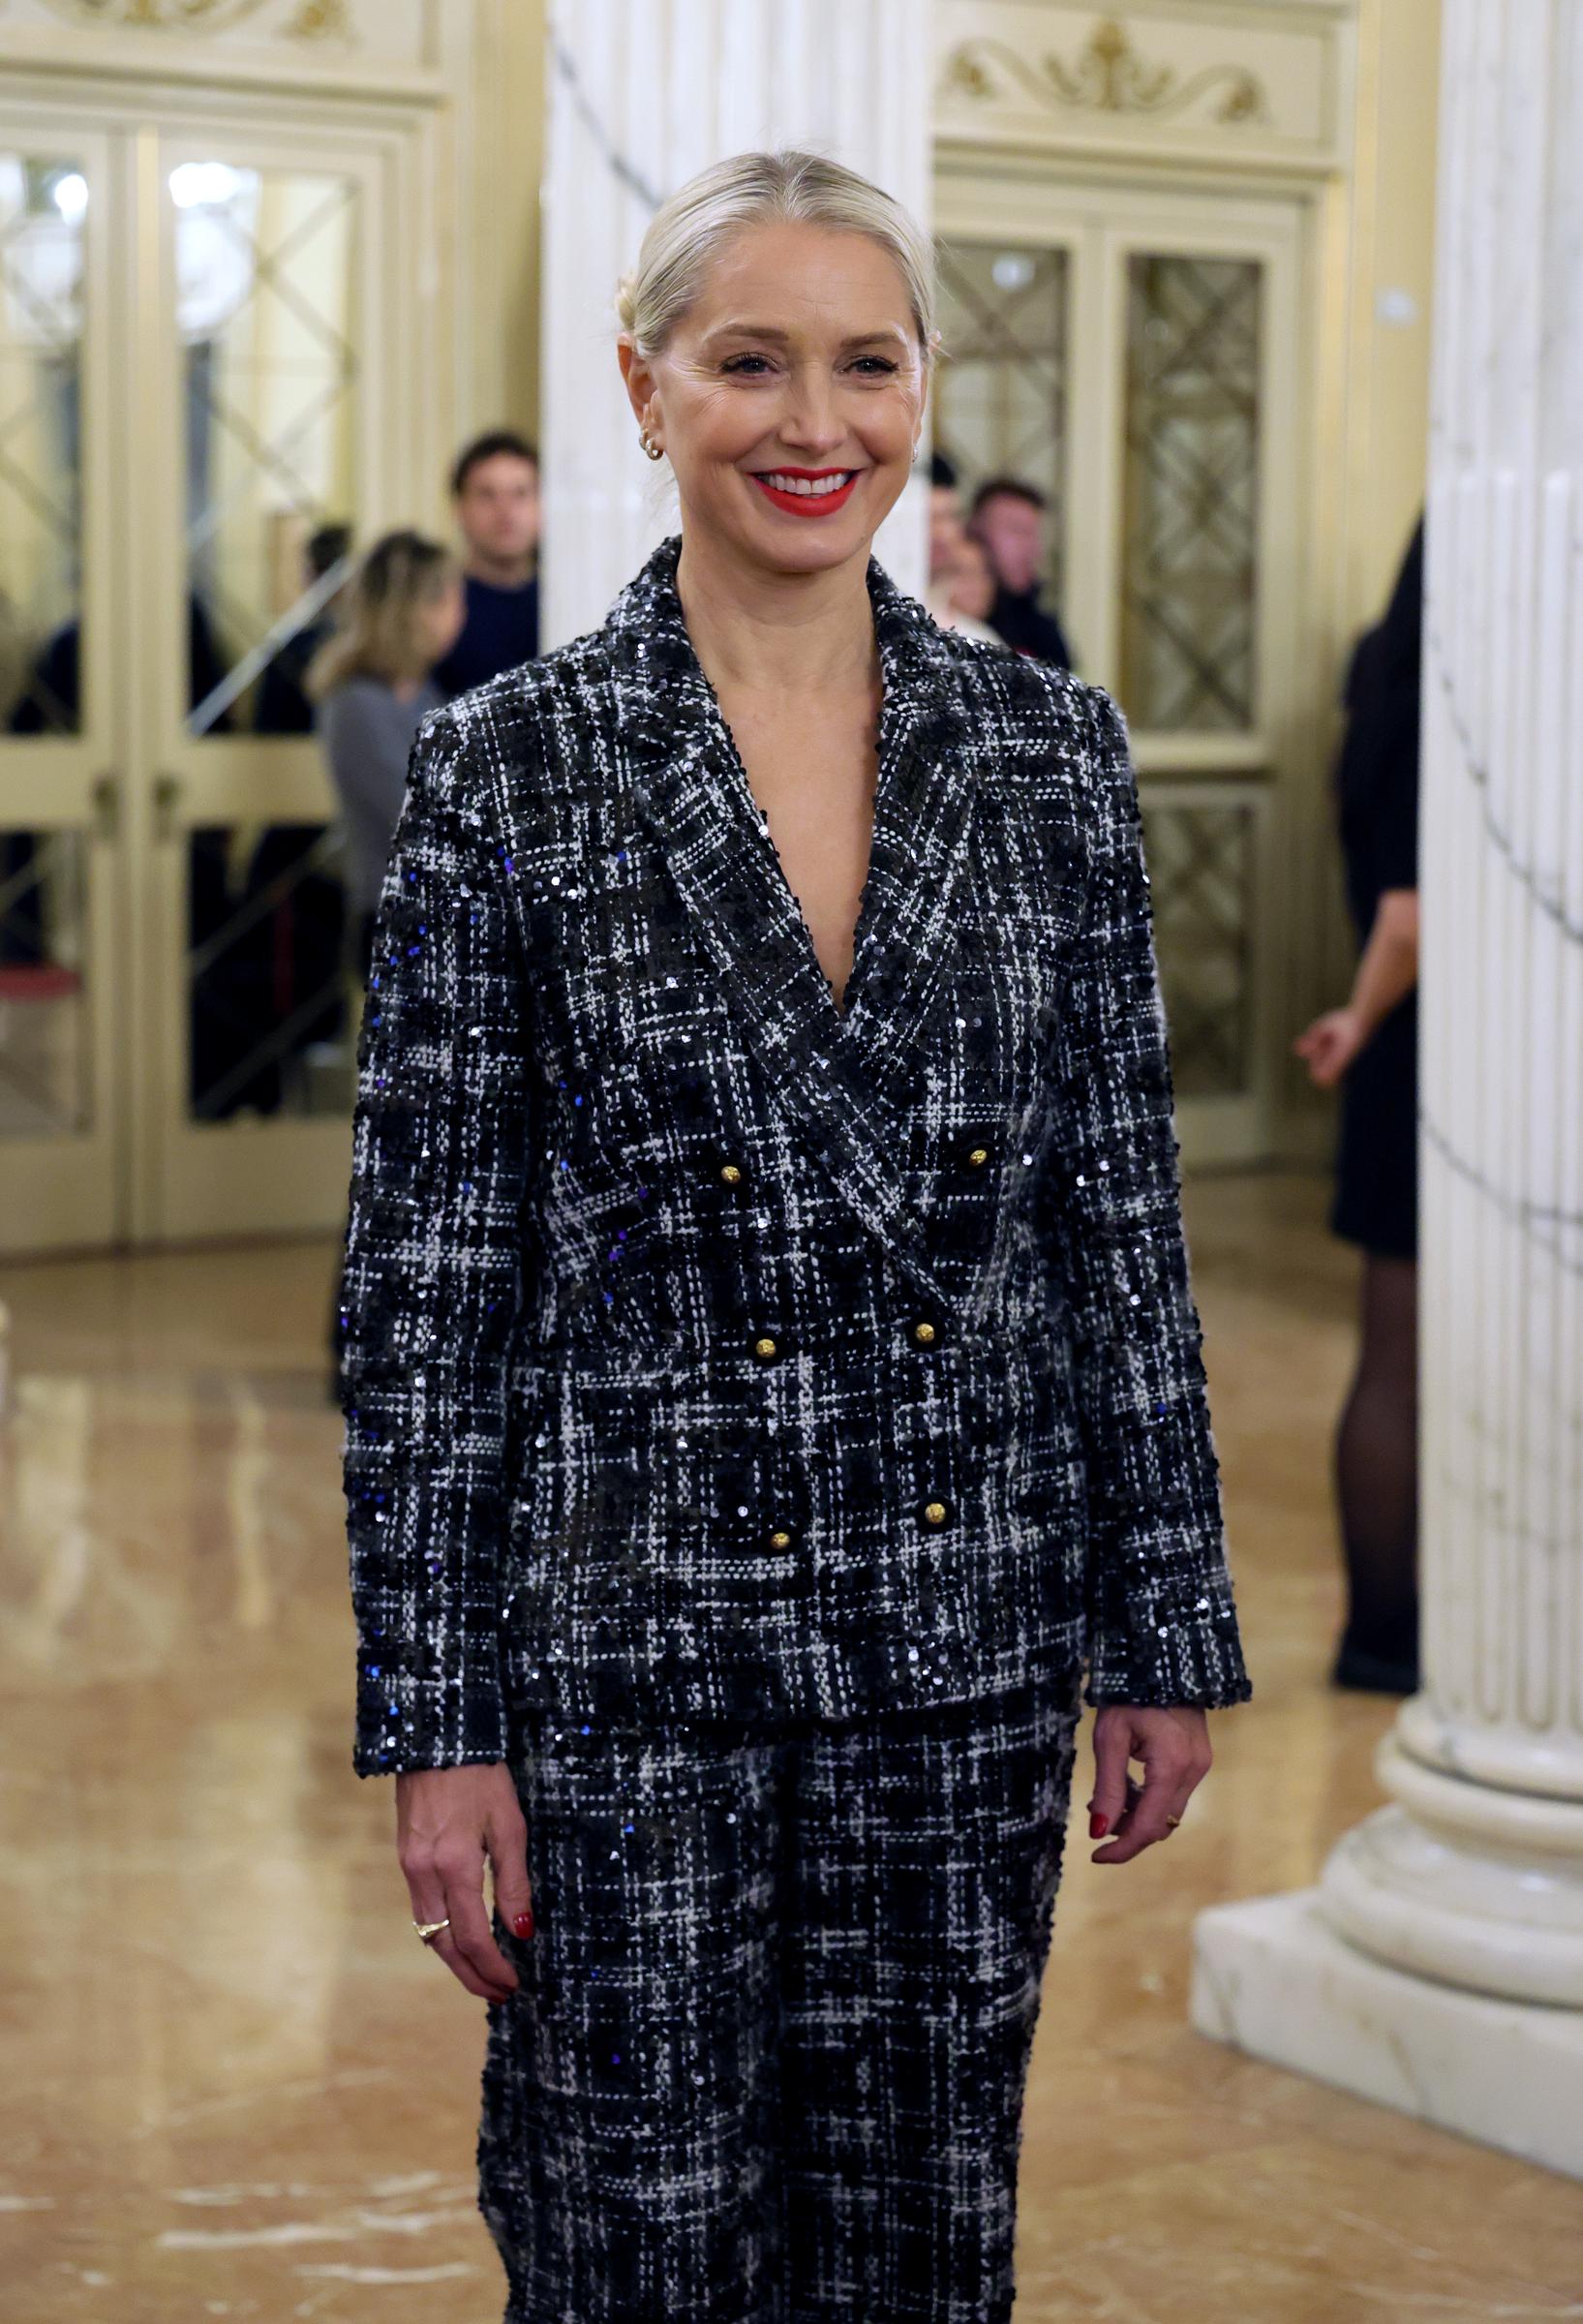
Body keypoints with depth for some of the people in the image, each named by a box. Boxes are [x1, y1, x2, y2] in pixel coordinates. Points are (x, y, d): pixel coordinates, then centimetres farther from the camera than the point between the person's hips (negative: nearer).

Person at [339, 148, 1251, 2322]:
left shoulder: (1050, 749, 3)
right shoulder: (510, 768, -5)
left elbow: (1124, 1220, 7)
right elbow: (425, 1277, -5)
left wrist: (1168, 1626, 5)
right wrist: (433, 1723, -8)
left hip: (964, 1631, 3)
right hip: (631, 1639, -3)